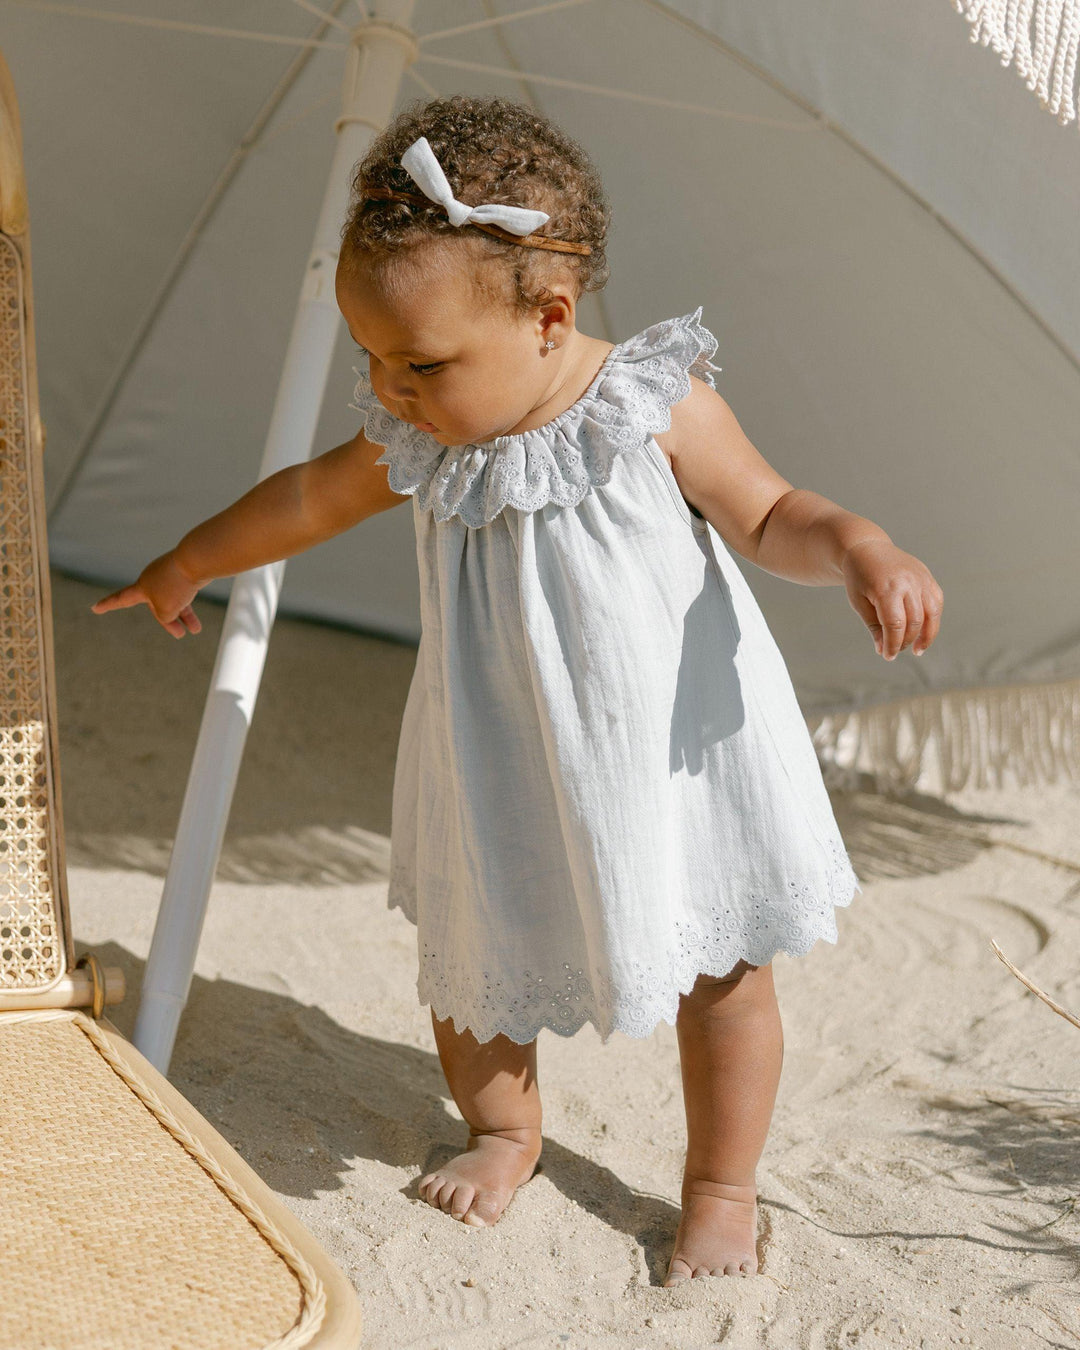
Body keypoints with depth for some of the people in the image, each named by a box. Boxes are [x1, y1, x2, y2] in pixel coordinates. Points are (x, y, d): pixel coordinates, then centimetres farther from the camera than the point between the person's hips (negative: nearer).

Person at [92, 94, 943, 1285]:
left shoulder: (658, 411, -17)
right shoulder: (417, 443, -7)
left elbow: (769, 517, -5)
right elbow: (306, 500, 11)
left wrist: (862, 551, -26)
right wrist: (187, 565, 24)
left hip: (674, 752, -3)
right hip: (500, 770, 4)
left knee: (722, 965, 9)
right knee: (466, 953, 14)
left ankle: (721, 1185, 32)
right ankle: (503, 1132, 44)